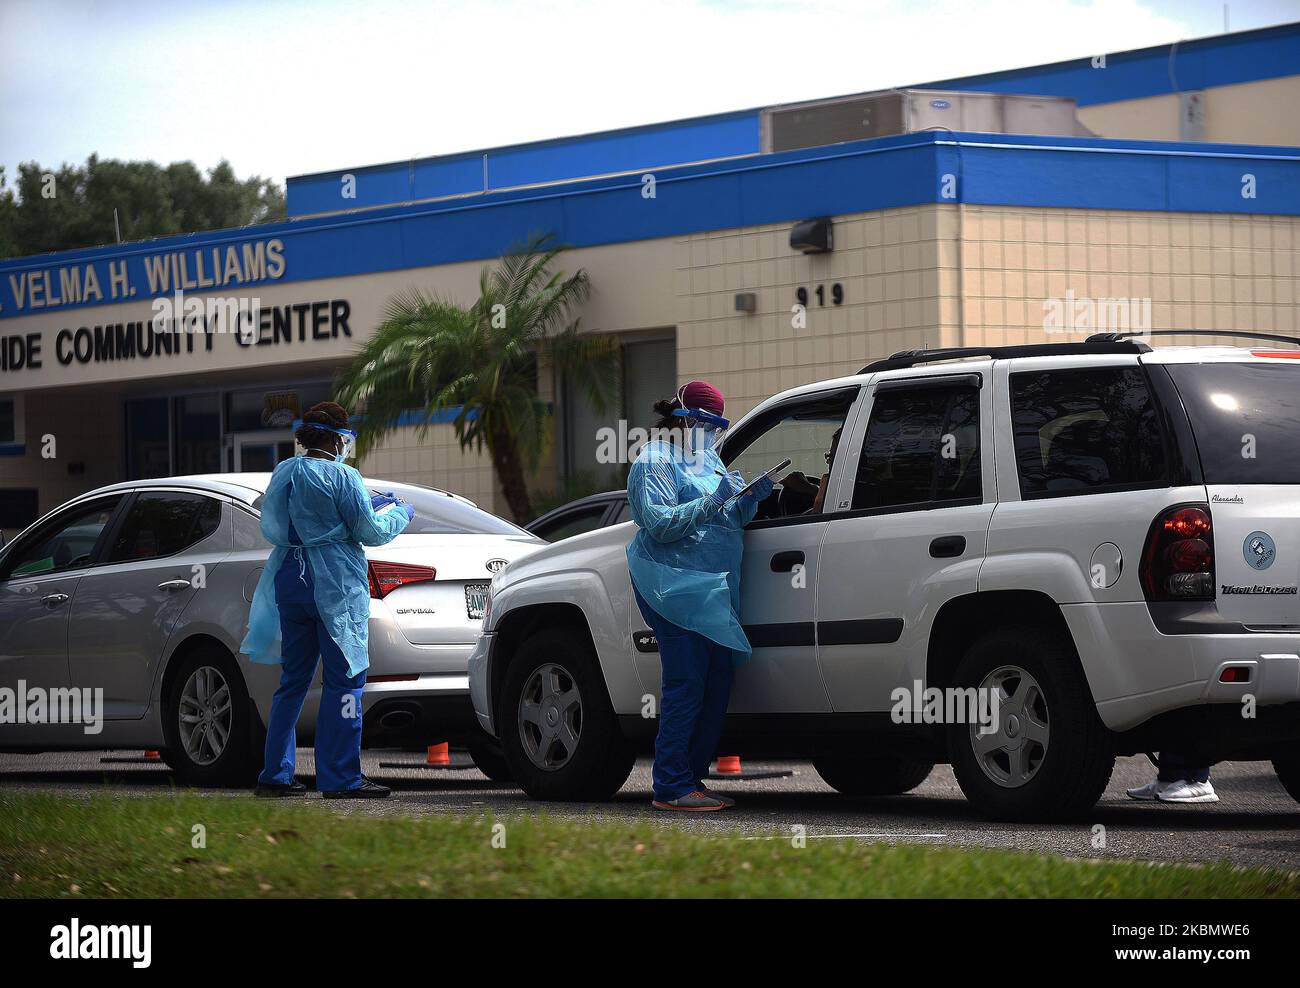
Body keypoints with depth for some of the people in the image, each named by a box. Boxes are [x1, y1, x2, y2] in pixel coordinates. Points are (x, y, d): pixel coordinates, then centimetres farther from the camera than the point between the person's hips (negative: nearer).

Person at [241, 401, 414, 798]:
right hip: (334, 585, -7)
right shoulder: (341, 476, -12)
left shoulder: (283, 473, 9)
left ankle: (276, 774, 14)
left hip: (289, 580, 7)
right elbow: (370, 531, -8)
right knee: (343, 680, -2)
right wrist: (400, 515, 11)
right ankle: (340, 777, -4)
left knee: (293, 679, 14)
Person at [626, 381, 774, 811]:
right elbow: (659, 522, -16)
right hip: (675, 586, -9)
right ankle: (671, 788, -11)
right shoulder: (655, 464, -5)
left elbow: (732, 518, 24)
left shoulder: (707, 459, 21)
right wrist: (713, 502, -23)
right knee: (686, 683, -12)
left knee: (717, 683, 5)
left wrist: (752, 496, 4)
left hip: (714, 588, 9)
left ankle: (692, 779, 12)